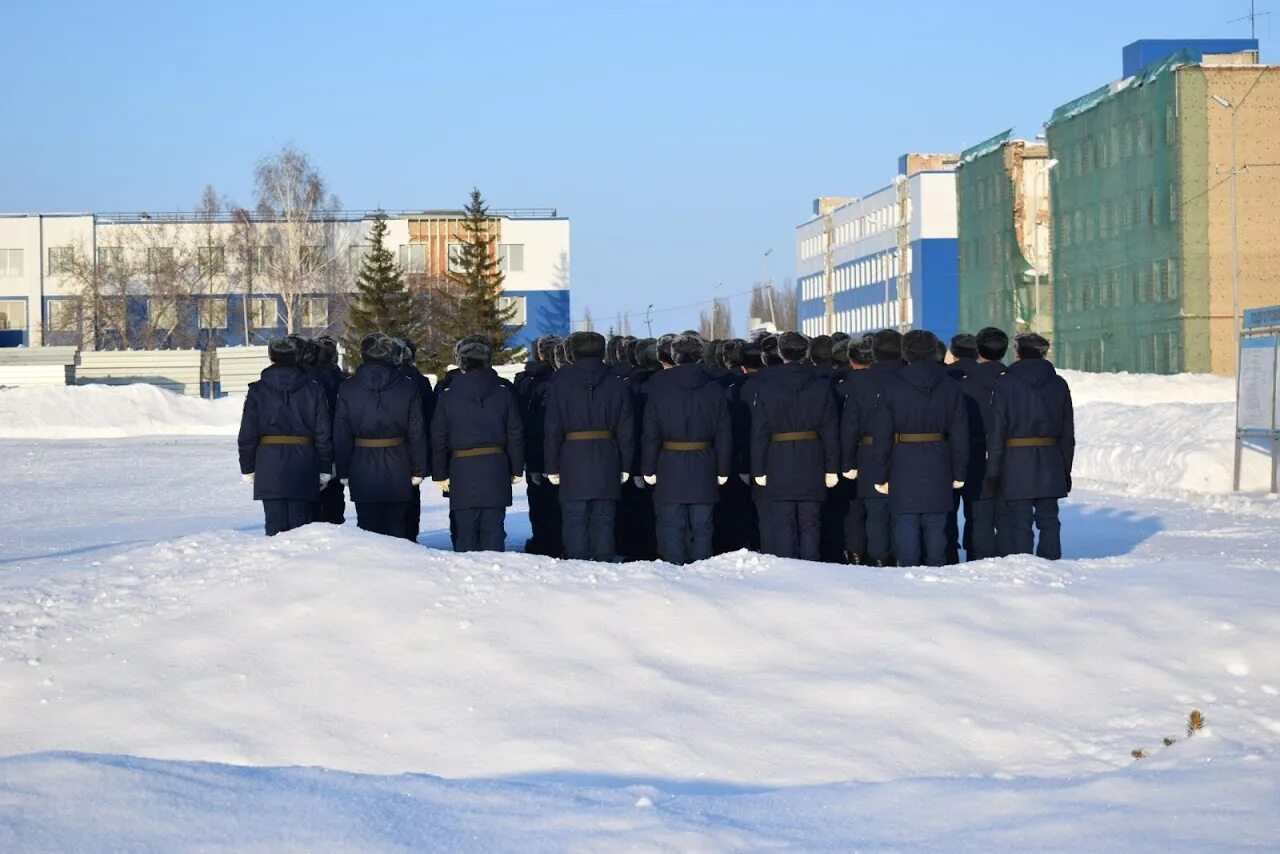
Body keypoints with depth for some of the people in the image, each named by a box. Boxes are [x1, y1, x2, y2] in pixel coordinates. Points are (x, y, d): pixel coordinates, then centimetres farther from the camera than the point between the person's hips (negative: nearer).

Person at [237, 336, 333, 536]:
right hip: (303, 471, 1)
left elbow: (247, 435, 1)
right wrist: (324, 469, 8)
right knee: (300, 524, 3)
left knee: (275, 524, 1)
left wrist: (247, 468, 9)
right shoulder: (314, 391, 2)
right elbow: (324, 434, 2)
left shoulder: (257, 391, 0)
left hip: (269, 469, -1)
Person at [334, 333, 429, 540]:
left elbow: (341, 435, 0)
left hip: (362, 472, 0)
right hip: (397, 473, 0)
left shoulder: (347, 389, -1)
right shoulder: (407, 388, -2)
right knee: (397, 531, 5)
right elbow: (417, 432, -2)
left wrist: (343, 471, 5)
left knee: (367, 530, 6)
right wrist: (419, 470, 3)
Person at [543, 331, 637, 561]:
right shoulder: (617, 386, 4)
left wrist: (552, 467, 3)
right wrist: (625, 466, 10)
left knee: (575, 523, 0)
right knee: (603, 522, 7)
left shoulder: (560, 386, -1)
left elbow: (553, 431, -1)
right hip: (607, 466, 2)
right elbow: (626, 431, 4)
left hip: (573, 466, -2)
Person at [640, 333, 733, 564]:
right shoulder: (715, 392, 0)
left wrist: (648, 469, 3)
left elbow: (650, 435, -4)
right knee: (702, 530, 8)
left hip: (670, 471, -2)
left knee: (671, 530, 3)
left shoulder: (660, 392, -5)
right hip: (703, 472, 2)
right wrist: (723, 470, 8)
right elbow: (724, 435, 2)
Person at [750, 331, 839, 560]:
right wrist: (832, 468, 5)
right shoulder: (821, 388, 1)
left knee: (783, 526, 2)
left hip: (779, 469, -1)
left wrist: (758, 470, 1)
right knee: (810, 525, 6)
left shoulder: (766, 389, -3)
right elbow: (831, 431, 1)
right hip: (812, 470, 1)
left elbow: (759, 433, -3)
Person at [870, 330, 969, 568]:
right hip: (938, 468, 2)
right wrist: (958, 473, 10)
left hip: (904, 468, -2)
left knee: (906, 526, 0)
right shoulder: (951, 387, 3)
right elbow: (960, 433, 4)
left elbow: (882, 436, -4)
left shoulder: (892, 388, -3)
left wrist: (880, 475, 1)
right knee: (936, 527, 10)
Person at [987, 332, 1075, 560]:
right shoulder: (1059, 385, 8)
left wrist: (993, 470, -5)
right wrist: (1066, 470, 17)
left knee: (1019, 521, -3)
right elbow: (1068, 432, 11)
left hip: (1017, 465, -4)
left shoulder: (1005, 384, -5)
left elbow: (996, 431, -8)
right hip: (1051, 464, 4)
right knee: (1049, 519, 11)